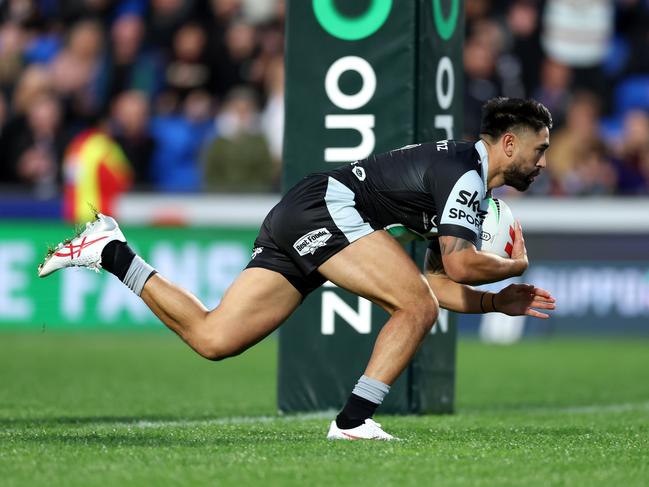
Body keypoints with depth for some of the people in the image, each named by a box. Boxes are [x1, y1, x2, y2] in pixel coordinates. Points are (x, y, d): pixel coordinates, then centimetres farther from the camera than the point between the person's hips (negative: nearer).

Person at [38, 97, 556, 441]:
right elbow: (460, 264, -22)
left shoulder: (473, 189, 21)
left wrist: (497, 302, 15)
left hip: (295, 226, 9)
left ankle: (112, 252, 10)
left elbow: (435, 281, 23)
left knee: (211, 338, 4)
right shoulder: (465, 173, -10)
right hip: (327, 209, -9)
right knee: (417, 307, -18)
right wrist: (513, 265, -4)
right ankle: (353, 421, -16)